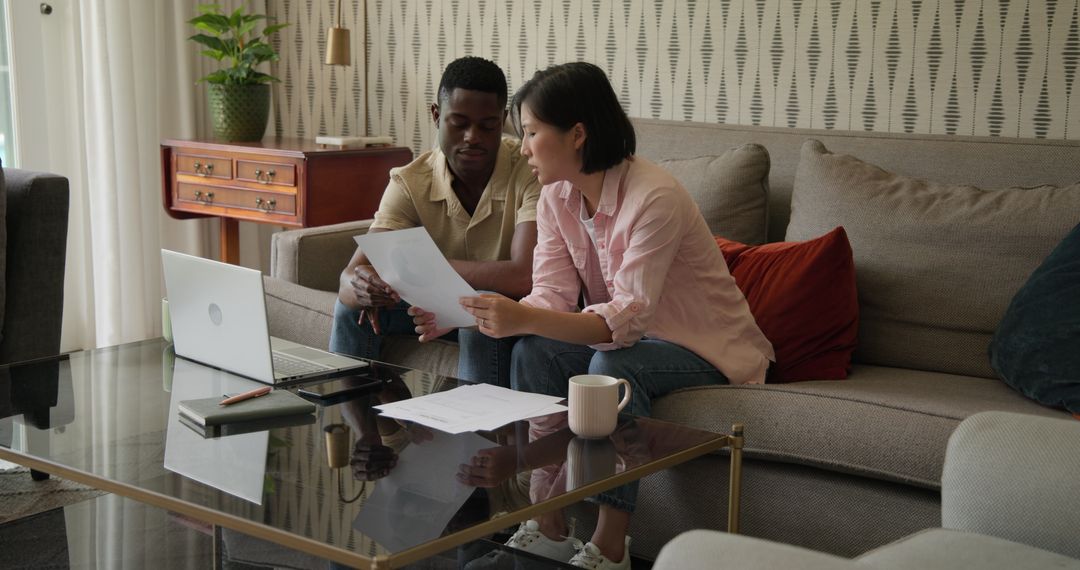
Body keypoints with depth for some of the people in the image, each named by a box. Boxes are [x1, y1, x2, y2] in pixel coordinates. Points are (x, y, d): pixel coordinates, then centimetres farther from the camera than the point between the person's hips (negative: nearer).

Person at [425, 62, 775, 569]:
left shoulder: (653, 198, -29)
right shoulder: (557, 197, -5)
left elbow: (629, 318, -35)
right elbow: (552, 298, -12)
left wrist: (524, 319, -48)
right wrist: (466, 315, -29)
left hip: (707, 348, -7)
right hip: (631, 335, 7)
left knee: (612, 365, -33)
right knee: (533, 351, -17)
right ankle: (549, 528, -12)